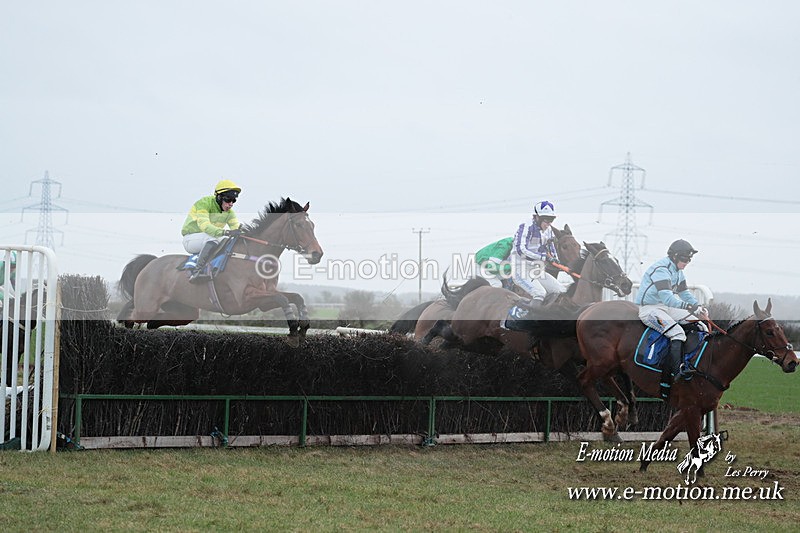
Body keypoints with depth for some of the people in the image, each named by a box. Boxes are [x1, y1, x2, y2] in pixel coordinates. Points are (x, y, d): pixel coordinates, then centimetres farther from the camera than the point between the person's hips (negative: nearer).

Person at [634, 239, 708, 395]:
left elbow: (684, 292, 17)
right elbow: (667, 297, -33)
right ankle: (677, 371, -34)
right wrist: (691, 307, -41)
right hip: (648, 308, -10)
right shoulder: (661, 269, -22)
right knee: (677, 332, -31)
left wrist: (699, 306, -2)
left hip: (666, 307, 10)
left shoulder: (677, 270, 11)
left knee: (700, 326, -1)